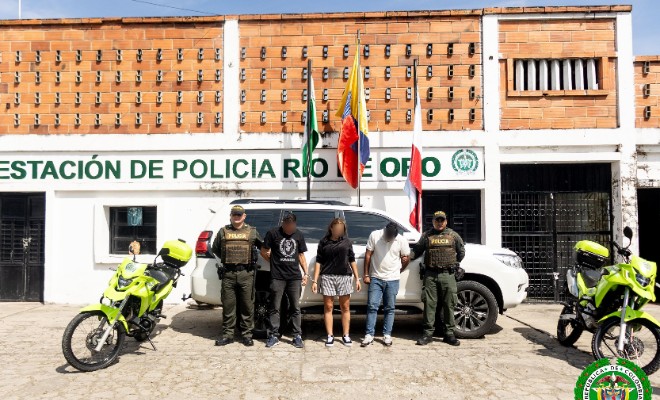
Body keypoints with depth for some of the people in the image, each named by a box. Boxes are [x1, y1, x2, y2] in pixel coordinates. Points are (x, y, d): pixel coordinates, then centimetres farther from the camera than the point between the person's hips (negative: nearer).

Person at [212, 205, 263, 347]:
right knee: (228, 305, 5)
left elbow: (264, 247, 15)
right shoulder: (223, 231, 12)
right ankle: (227, 334, 14)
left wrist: (253, 259, 8)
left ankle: (247, 334, 12)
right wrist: (226, 260, 11)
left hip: (246, 273, -1)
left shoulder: (252, 231, 8)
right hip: (228, 273, 1)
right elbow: (215, 249, 20)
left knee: (247, 306, 2)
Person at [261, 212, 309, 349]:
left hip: (295, 277, 3)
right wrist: (275, 262, 3)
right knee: (275, 308, 3)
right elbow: (264, 252, 2)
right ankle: (274, 336, 11)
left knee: (295, 308, 6)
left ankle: (297, 336, 13)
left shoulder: (299, 235, 10)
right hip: (277, 277, -3)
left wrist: (305, 272, 8)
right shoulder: (273, 233, -3)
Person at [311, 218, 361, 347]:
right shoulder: (324, 242, 5)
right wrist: (315, 280, -2)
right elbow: (318, 262, 4)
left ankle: (346, 335, 15)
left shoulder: (346, 242, 9)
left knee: (345, 307, 6)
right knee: (328, 307, 3)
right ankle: (330, 335, 12)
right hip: (327, 277, -1)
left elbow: (352, 260, 11)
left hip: (344, 276, 1)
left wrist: (357, 279, 6)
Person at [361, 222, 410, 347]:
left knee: (389, 308, 7)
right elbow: (368, 255, -2)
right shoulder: (374, 235, -7)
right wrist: (366, 274, -2)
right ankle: (369, 335, 2)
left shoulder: (401, 241, -6)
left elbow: (406, 259, 7)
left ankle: (387, 335, 16)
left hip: (392, 280, 0)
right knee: (372, 306, -3)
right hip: (376, 278, 0)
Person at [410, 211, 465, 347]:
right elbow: (417, 250, 12)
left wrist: (454, 264, 12)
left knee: (449, 304, 3)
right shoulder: (427, 235, 11)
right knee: (429, 304, 0)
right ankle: (428, 333, 7)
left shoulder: (453, 235, 12)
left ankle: (449, 334, 12)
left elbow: (461, 251, 19)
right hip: (430, 275, 0)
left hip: (448, 275, 0)